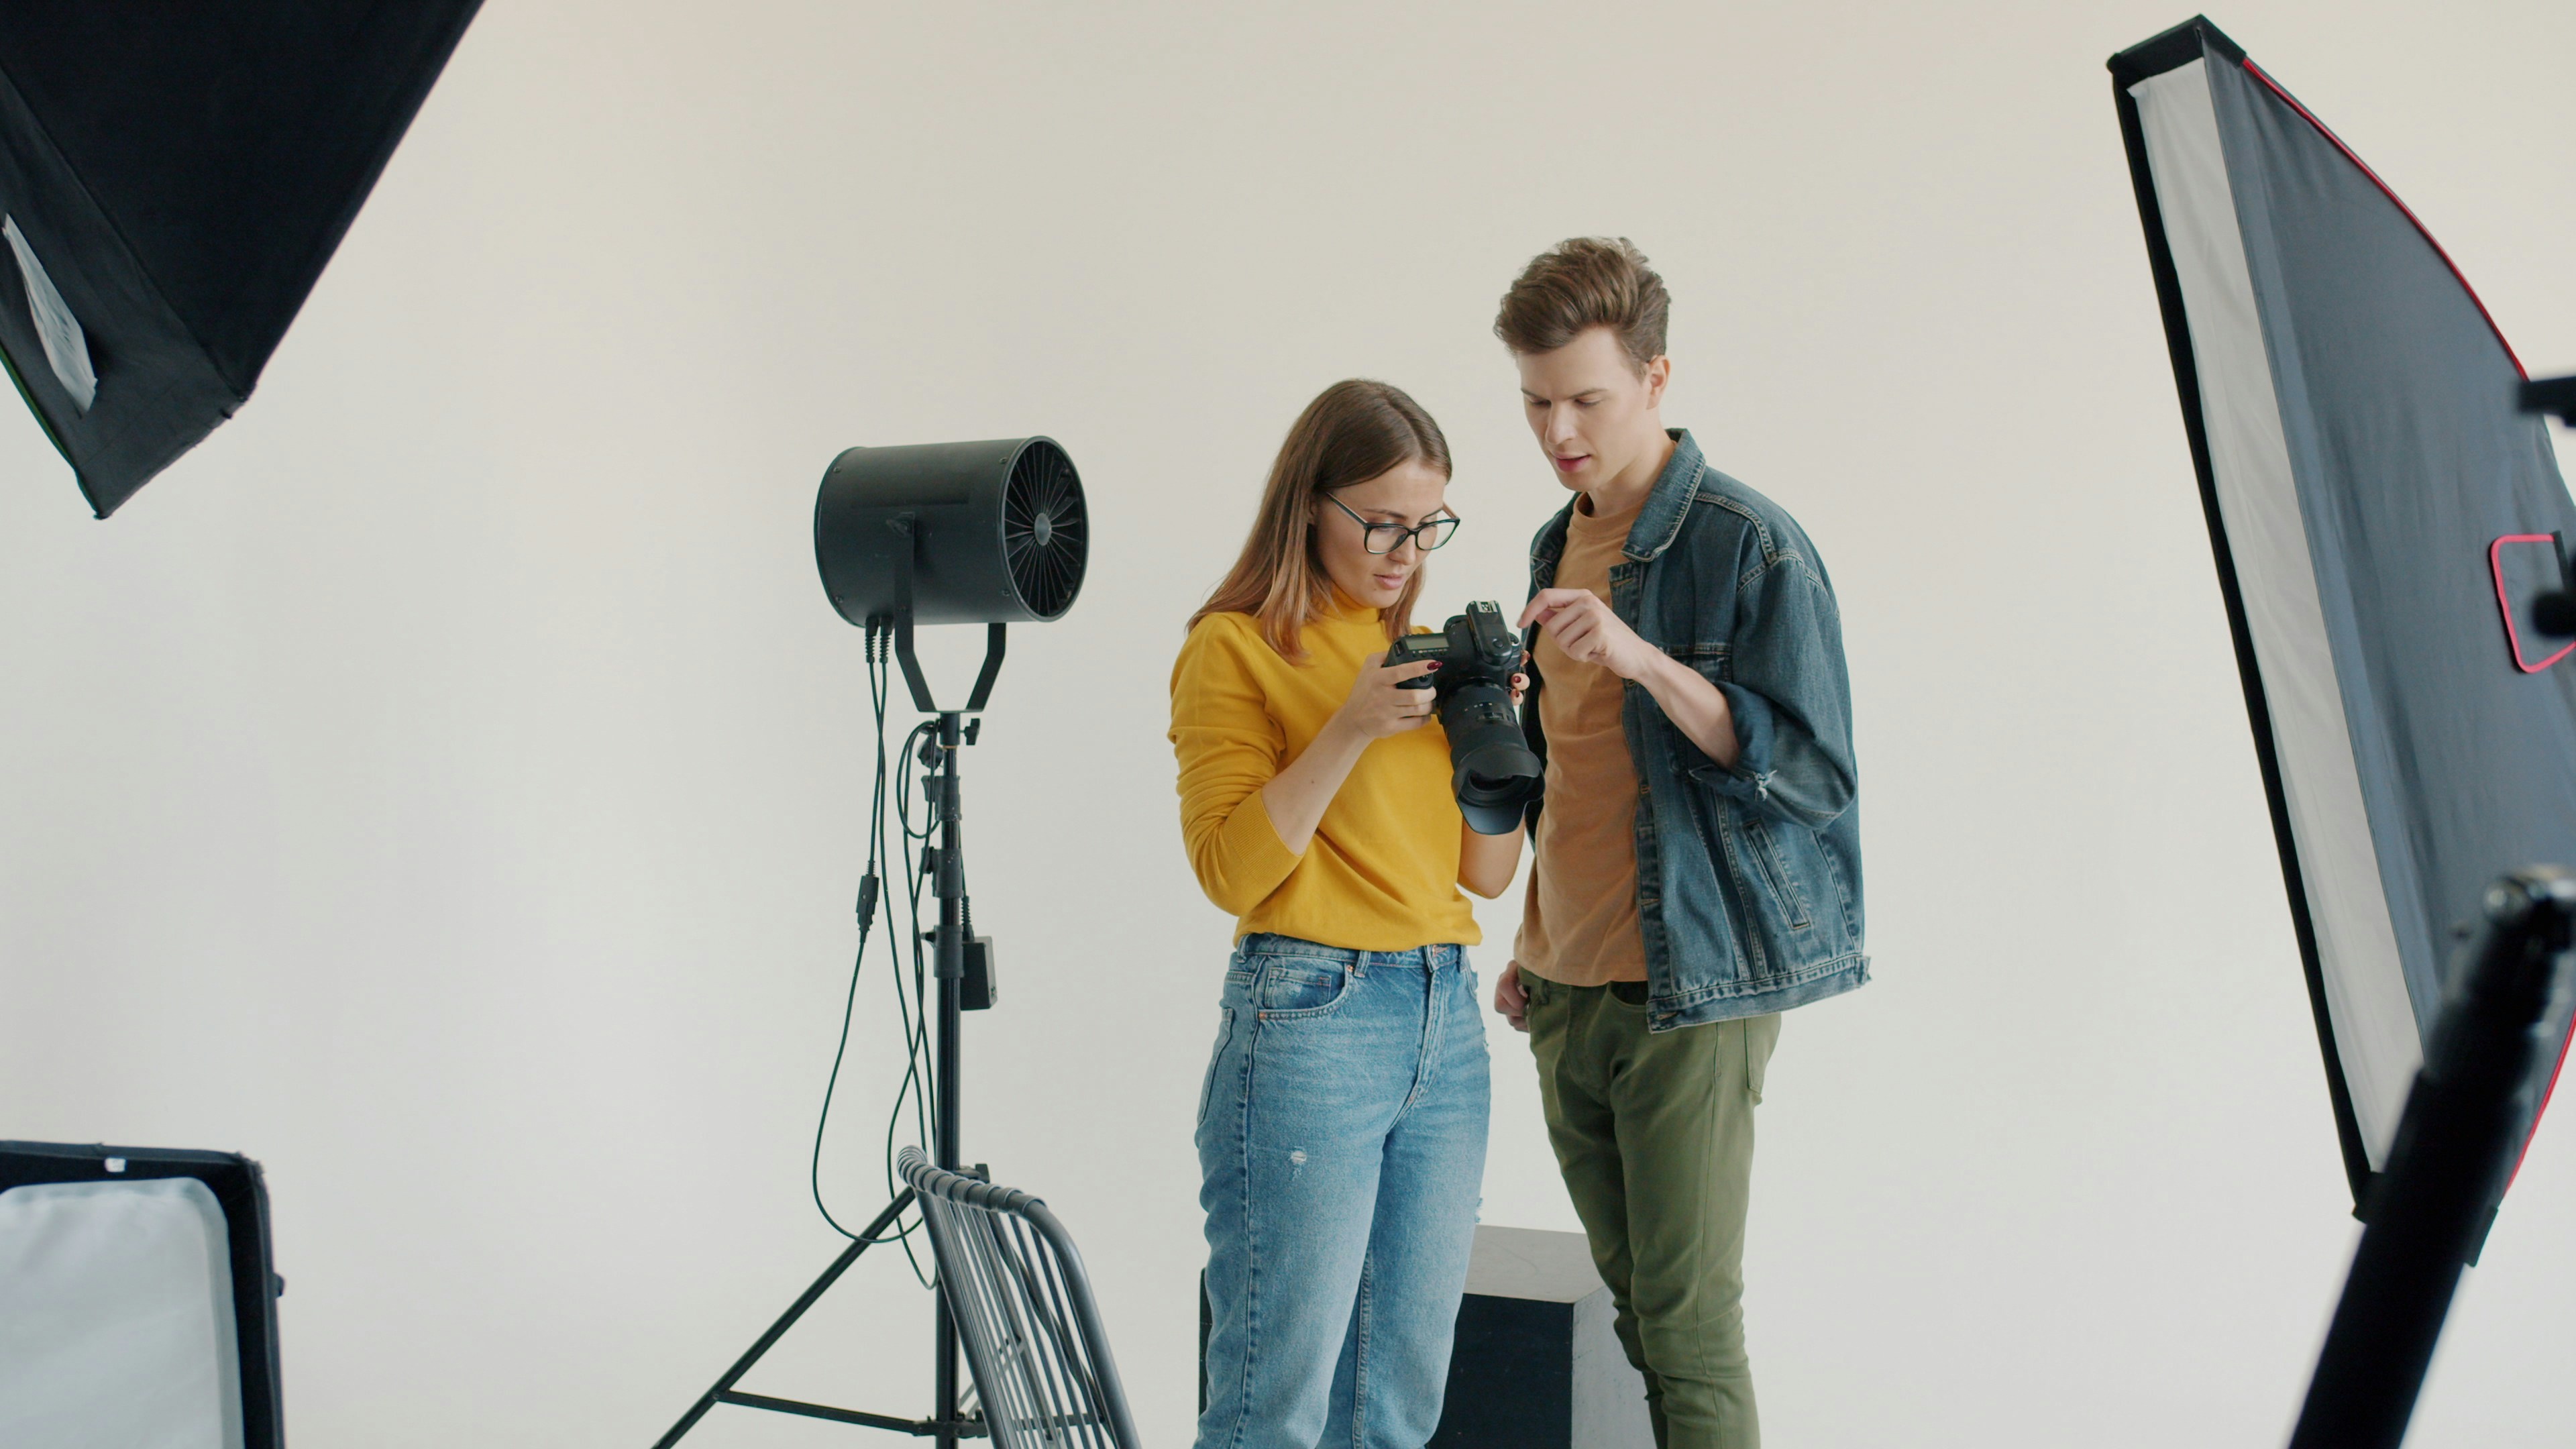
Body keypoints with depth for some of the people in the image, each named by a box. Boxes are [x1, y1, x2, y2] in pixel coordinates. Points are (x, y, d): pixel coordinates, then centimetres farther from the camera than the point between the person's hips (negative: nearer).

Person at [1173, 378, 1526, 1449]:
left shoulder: (1419, 651, 15)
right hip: (1309, 1014, -6)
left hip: (1446, 1020, 6)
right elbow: (1232, 871, -12)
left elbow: (1486, 872, 13)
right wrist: (1349, 729, -18)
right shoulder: (1235, 648, -3)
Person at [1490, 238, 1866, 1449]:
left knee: (1689, 1327, -5)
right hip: (1567, 996, 7)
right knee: (1634, 1313, 11)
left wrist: (1644, 660, -27)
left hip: (1692, 994, -7)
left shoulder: (1751, 546, -10)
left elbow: (1812, 775, -16)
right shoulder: (1559, 545, 13)